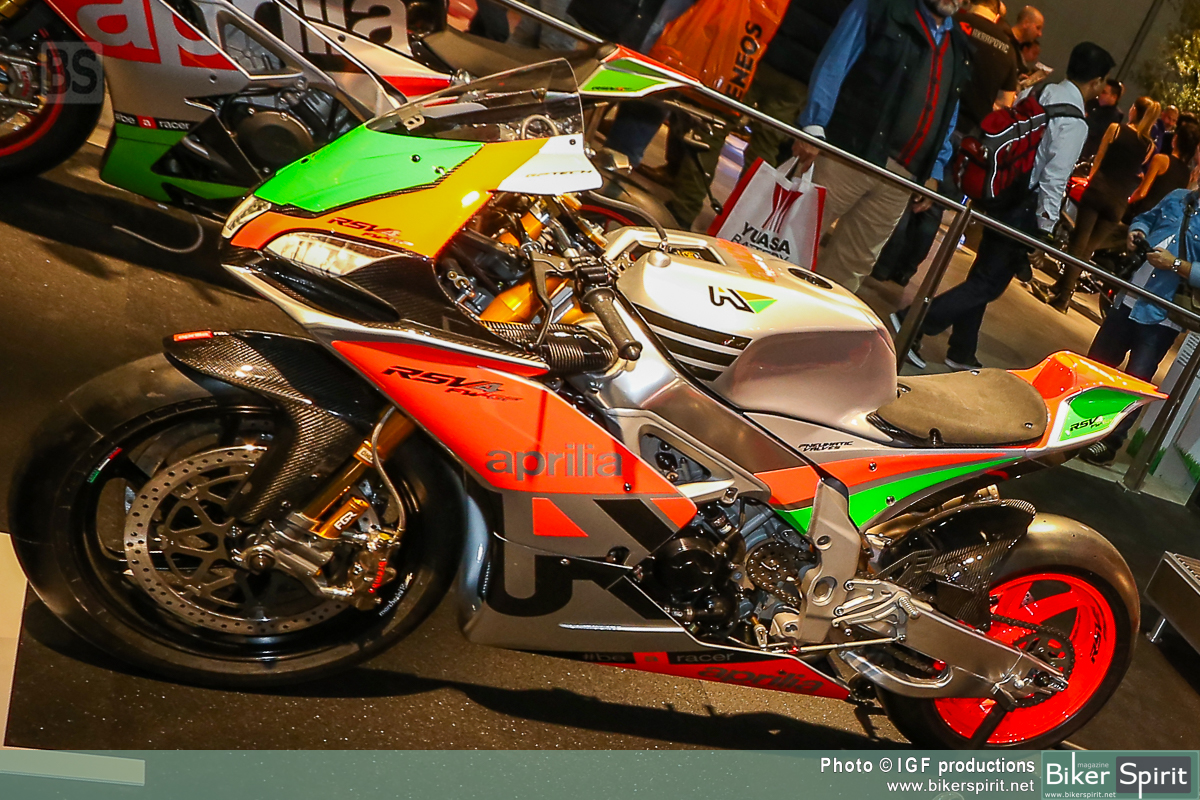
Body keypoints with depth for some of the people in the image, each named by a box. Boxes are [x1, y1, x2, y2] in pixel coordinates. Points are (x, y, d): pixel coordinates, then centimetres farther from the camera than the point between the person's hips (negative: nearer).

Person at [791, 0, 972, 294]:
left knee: (854, 263, 9)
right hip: (849, 153, -5)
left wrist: (934, 171, 12)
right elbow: (833, 65, -5)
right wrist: (814, 127, -16)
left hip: (902, 176, 5)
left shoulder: (960, 47, 19)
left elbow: (948, 117, 21)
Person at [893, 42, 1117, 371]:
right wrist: (1044, 227, -12)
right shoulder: (1075, 122, -18)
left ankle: (961, 353, 28)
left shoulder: (1040, 91, 4)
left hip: (1004, 192, 9)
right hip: (1024, 207, -9)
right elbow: (1055, 178, -21)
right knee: (989, 282, 0)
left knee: (984, 274, 17)